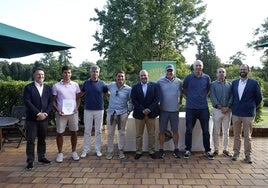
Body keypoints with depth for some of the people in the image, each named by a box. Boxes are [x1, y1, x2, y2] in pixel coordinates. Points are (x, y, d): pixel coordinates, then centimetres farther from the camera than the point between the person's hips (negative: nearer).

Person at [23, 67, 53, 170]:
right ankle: (30, 160, 10)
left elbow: (50, 102, 6)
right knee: (30, 140, 1)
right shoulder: (28, 87, -2)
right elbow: (27, 102, -11)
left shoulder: (48, 88, 10)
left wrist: (45, 113, -9)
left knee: (42, 139, 12)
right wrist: (38, 113, -16)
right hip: (32, 118, -3)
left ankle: (41, 157, 25)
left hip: (44, 118, 4)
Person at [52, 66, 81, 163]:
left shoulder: (75, 85, 5)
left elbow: (78, 98, 10)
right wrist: (57, 110, -11)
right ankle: (60, 153, 19)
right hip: (61, 113, -1)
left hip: (73, 112, 2)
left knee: (74, 132, 7)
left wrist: (77, 107, -7)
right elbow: (53, 100, 3)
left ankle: (74, 152, 21)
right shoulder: (56, 86, 0)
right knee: (60, 133, 6)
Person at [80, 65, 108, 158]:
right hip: (88, 110, 1)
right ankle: (85, 150, 16)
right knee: (87, 131, 6)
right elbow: (81, 94, 14)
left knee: (98, 131, 8)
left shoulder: (102, 83, -2)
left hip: (99, 110, -1)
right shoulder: (86, 83, 2)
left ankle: (98, 149, 19)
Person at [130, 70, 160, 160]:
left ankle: (152, 151, 19)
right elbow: (134, 100, -4)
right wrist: (142, 110, -13)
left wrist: (149, 109, -14)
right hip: (139, 114, 0)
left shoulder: (154, 86, 4)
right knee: (138, 135, 7)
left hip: (151, 113, 0)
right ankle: (138, 152, 18)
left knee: (152, 134, 7)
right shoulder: (135, 87, 5)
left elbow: (157, 99, -4)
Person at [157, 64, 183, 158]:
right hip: (163, 110, -1)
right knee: (162, 131, 6)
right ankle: (161, 150, 18)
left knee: (175, 131, 8)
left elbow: (181, 93, 17)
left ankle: (176, 149, 21)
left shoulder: (178, 82, 3)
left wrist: (180, 101, 12)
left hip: (175, 110, 1)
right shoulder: (160, 82, -2)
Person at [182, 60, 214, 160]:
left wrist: (202, 97, 11)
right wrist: (191, 97, 9)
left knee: (206, 131, 7)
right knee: (189, 130, 6)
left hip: (204, 108, 1)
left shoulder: (206, 78, 2)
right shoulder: (188, 78, -2)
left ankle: (208, 150, 20)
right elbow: (184, 90, 11)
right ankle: (188, 150, 20)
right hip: (191, 108, -1)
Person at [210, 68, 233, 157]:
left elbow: (231, 96, 3)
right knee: (216, 131, 3)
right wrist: (220, 107, -14)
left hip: (227, 110, 2)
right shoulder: (213, 84, 4)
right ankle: (216, 149, 12)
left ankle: (225, 149, 19)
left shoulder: (229, 85, 11)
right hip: (217, 110, -2)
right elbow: (213, 97, -6)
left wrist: (228, 107, -11)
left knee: (226, 131, 9)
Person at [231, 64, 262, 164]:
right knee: (236, 135, 11)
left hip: (248, 114, -3)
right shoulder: (234, 83, 8)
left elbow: (258, 98, 3)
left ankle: (248, 155, 14)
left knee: (247, 136, 4)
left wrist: (252, 107, 8)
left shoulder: (254, 83, -3)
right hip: (236, 113, 3)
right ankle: (236, 153, 21)